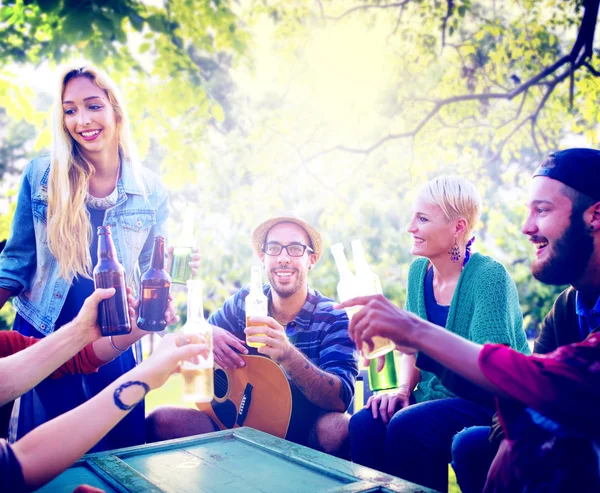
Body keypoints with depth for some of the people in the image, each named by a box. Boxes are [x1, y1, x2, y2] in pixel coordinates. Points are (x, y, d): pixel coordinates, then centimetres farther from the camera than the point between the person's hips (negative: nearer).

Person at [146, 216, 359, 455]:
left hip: (304, 431, -3)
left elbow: (341, 399, -23)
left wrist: (288, 354, -40)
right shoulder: (245, 301, -1)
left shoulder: (333, 318, -11)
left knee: (338, 428, -35)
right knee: (160, 421, -16)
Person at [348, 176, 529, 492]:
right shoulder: (419, 271, 3)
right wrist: (403, 389, -8)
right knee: (365, 424, -21)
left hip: (493, 404, -5)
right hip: (437, 396, 6)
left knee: (407, 427, -30)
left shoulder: (489, 276, -17)